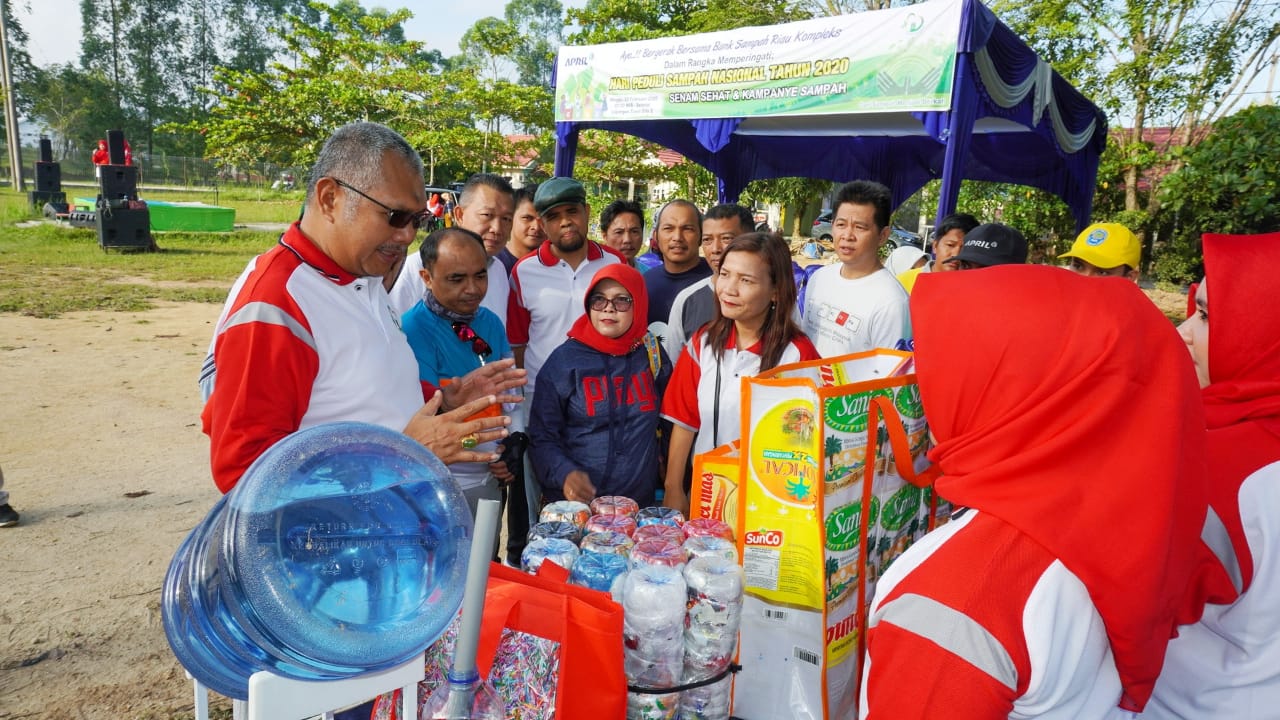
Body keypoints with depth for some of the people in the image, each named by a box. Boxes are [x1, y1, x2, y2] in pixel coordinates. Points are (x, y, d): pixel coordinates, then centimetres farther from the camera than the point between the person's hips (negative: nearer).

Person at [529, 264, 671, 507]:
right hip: (574, 506, -2)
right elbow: (543, 436, -6)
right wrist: (564, 474, -23)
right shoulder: (565, 359, -6)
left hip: (642, 504, 3)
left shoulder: (653, 355, 3)